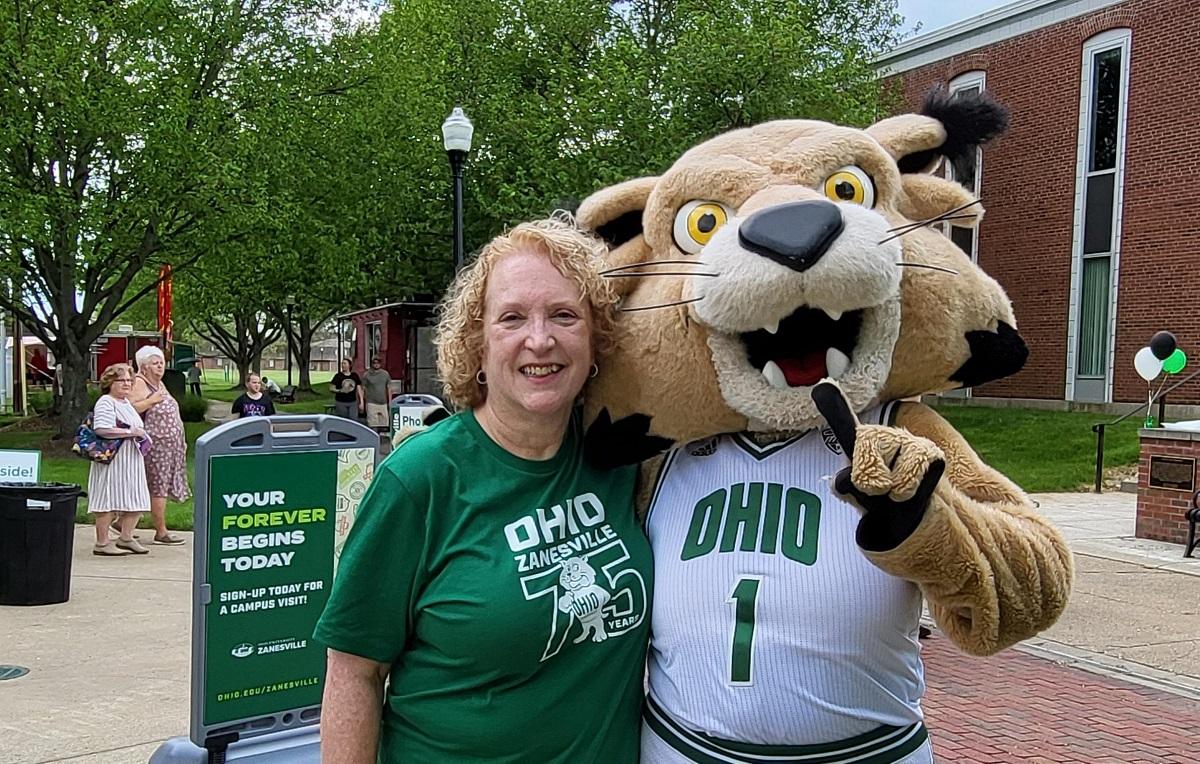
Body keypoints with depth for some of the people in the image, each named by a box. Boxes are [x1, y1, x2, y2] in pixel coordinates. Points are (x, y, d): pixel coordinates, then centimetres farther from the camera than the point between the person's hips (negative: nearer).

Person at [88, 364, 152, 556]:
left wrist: (141, 435, 14)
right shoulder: (105, 403, -11)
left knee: (135, 501, 9)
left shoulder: (126, 403, 19)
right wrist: (129, 432, -22)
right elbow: (101, 429, -25)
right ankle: (102, 543, 1)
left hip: (131, 461, 9)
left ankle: (126, 538, 21)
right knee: (109, 501, -5)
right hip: (112, 460, -9)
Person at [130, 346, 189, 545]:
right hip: (154, 444, -9)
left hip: (170, 444, 9)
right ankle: (161, 532, -1)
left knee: (162, 486, 11)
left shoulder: (160, 384, 20)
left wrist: (181, 440, 24)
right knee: (158, 486, -6)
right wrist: (152, 400, -19)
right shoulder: (139, 383, -9)